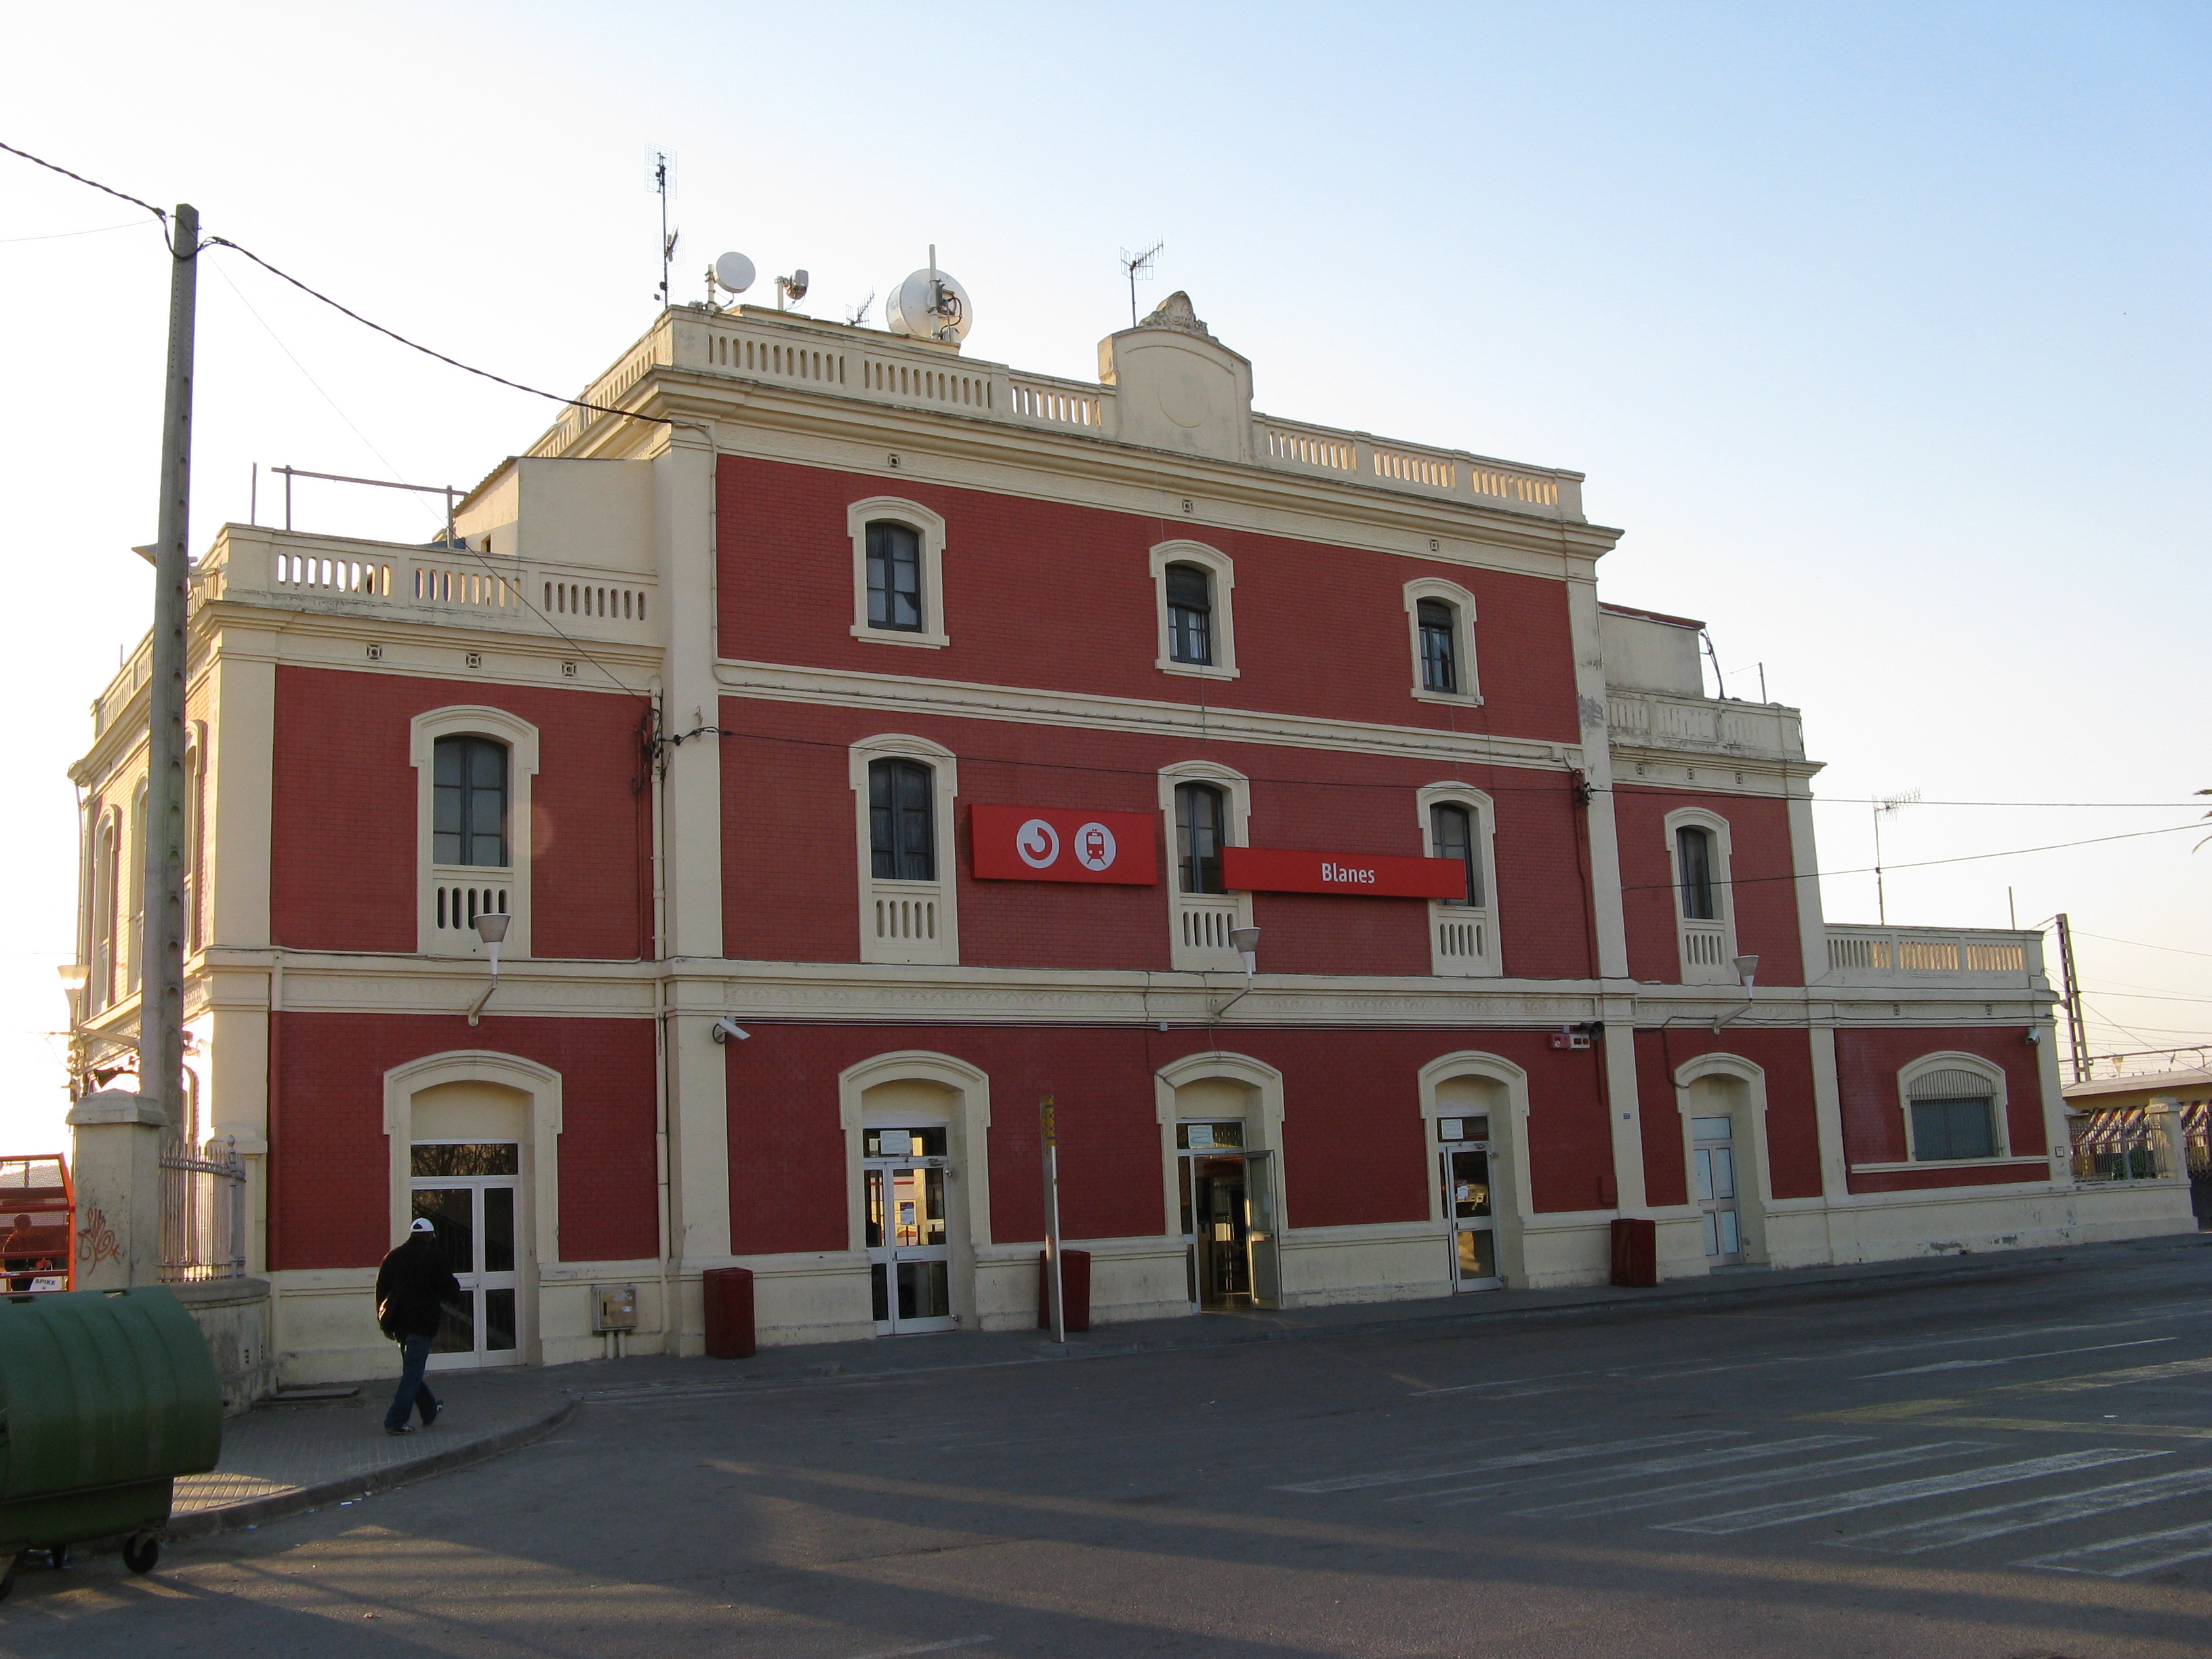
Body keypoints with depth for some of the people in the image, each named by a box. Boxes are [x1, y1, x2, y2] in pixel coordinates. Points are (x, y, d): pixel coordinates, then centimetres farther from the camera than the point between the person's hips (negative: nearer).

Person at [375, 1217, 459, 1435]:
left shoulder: (393, 1256, 9)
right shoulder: (433, 1256, -6)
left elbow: (381, 1290, 10)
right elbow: (451, 1289, -3)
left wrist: (385, 1323, 17)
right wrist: (454, 1294, 21)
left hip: (399, 1323, 6)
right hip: (421, 1322, -6)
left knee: (411, 1369, 19)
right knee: (413, 1372, -3)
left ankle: (430, 1411, 32)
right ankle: (396, 1422, -7)